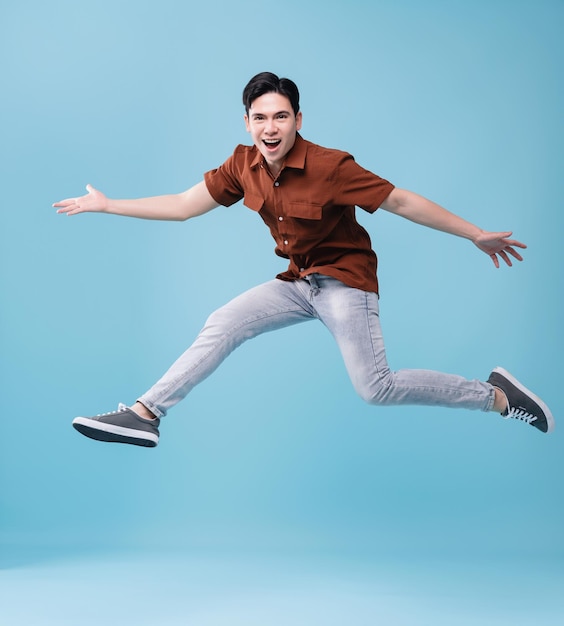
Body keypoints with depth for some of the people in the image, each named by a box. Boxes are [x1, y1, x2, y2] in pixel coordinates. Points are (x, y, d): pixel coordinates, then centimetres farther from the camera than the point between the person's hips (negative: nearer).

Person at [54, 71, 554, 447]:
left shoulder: (330, 167, -22)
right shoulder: (243, 166, -5)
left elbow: (404, 203, -17)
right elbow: (183, 206, 3)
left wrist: (476, 235, -14)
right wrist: (107, 205, 3)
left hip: (344, 279, -6)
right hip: (297, 281, 6)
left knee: (376, 389, -14)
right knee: (221, 327, -5)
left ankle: (496, 396, 0)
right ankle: (146, 414, 1)